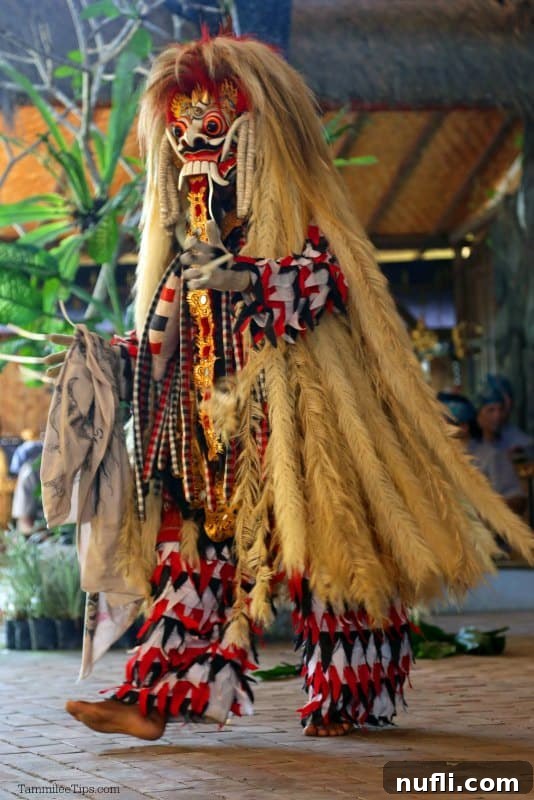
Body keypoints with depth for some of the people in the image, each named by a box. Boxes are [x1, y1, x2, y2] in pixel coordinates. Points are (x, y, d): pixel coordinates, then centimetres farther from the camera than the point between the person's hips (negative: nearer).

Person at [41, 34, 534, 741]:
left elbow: (323, 279, -19)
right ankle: (153, 699, -6)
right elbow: (164, 341, 21)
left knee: (317, 543, -2)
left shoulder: (297, 223, -1)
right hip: (209, 420, 6)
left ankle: (346, 697, 10)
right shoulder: (190, 242, 18)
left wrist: (251, 281, -33)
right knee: (197, 542, 0)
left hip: (287, 415, -6)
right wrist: (114, 357, 7)